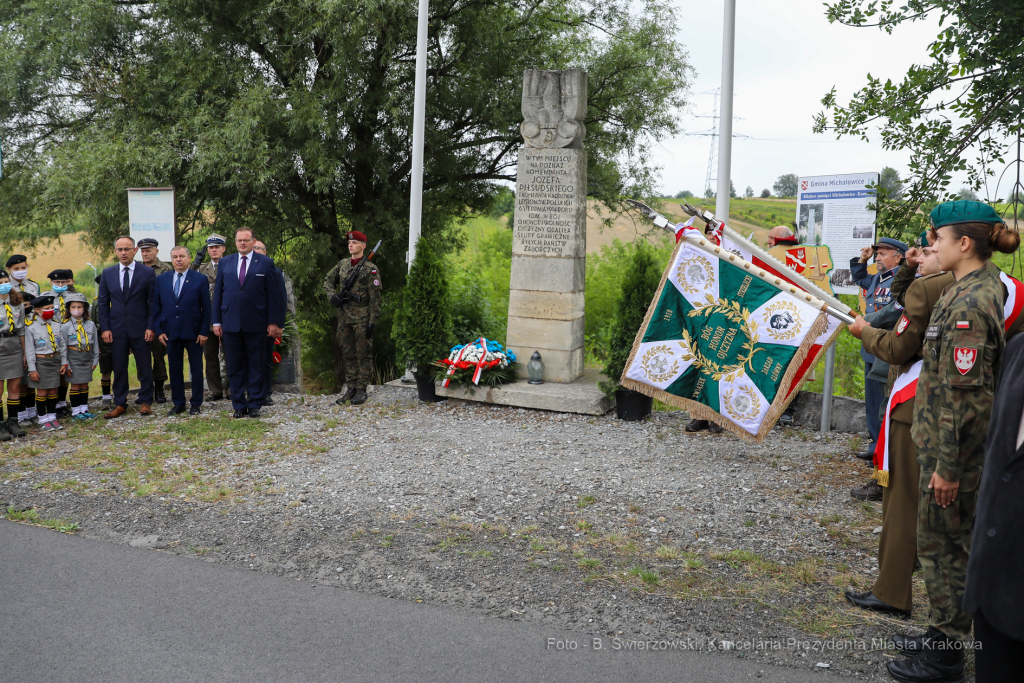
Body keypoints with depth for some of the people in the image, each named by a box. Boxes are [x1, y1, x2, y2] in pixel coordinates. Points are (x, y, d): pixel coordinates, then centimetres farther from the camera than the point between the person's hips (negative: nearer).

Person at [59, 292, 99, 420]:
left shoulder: (90, 324, 5)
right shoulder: (66, 327, -3)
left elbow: (95, 343, 10)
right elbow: (62, 346, -3)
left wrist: (95, 359, 7)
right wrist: (65, 364, -7)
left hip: (87, 360, 3)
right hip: (74, 360, -3)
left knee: (85, 385, 9)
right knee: (75, 385, 2)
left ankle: (84, 409, 18)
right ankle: (75, 411, 10)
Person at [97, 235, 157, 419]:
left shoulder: (147, 272, -1)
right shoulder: (107, 273, 7)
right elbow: (103, 302, 8)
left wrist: (151, 327, -9)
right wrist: (105, 328, 0)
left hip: (141, 329, -2)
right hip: (117, 330, 2)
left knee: (144, 368, 5)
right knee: (119, 368, 7)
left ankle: (145, 402, 17)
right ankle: (120, 404, 16)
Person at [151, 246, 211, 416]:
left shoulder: (200, 279, 0)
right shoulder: (161, 280, 8)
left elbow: (206, 308, -1)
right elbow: (154, 307, 9)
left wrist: (204, 331, -7)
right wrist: (158, 330, 0)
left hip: (193, 333, -2)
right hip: (171, 333, 2)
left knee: (196, 369, 4)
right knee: (175, 369, 8)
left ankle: (196, 403, 15)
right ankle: (178, 403, 18)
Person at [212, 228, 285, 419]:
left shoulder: (265, 263, 3)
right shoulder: (225, 263, 12)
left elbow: (274, 294, 1)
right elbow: (218, 293, 12)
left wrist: (274, 322, -5)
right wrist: (216, 321, 6)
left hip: (256, 324, -2)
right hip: (231, 323, 3)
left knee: (257, 366, 3)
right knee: (235, 367, 6)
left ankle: (255, 405, 11)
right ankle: (238, 405, 13)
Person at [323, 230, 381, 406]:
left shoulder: (370, 268, -7)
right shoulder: (342, 265, 11)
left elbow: (375, 297, -10)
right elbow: (328, 281, 22)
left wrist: (372, 322, -14)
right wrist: (332, 295, 1)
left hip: (362, 318, -6)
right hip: (344, 317, 6)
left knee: (363, 355, -1)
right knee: (348, 355, 11)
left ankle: (361, 390, 4)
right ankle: (351, 388, 18)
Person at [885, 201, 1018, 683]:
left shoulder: (969, 305, -22)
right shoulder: (983, 288, 10)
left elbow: (962, 393, -23)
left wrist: (947, 465, -20)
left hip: (955, 448, -10)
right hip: (944, 443, 10)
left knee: (942, 544, 2)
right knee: (946, 543, 19)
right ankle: (943, 634, 33)